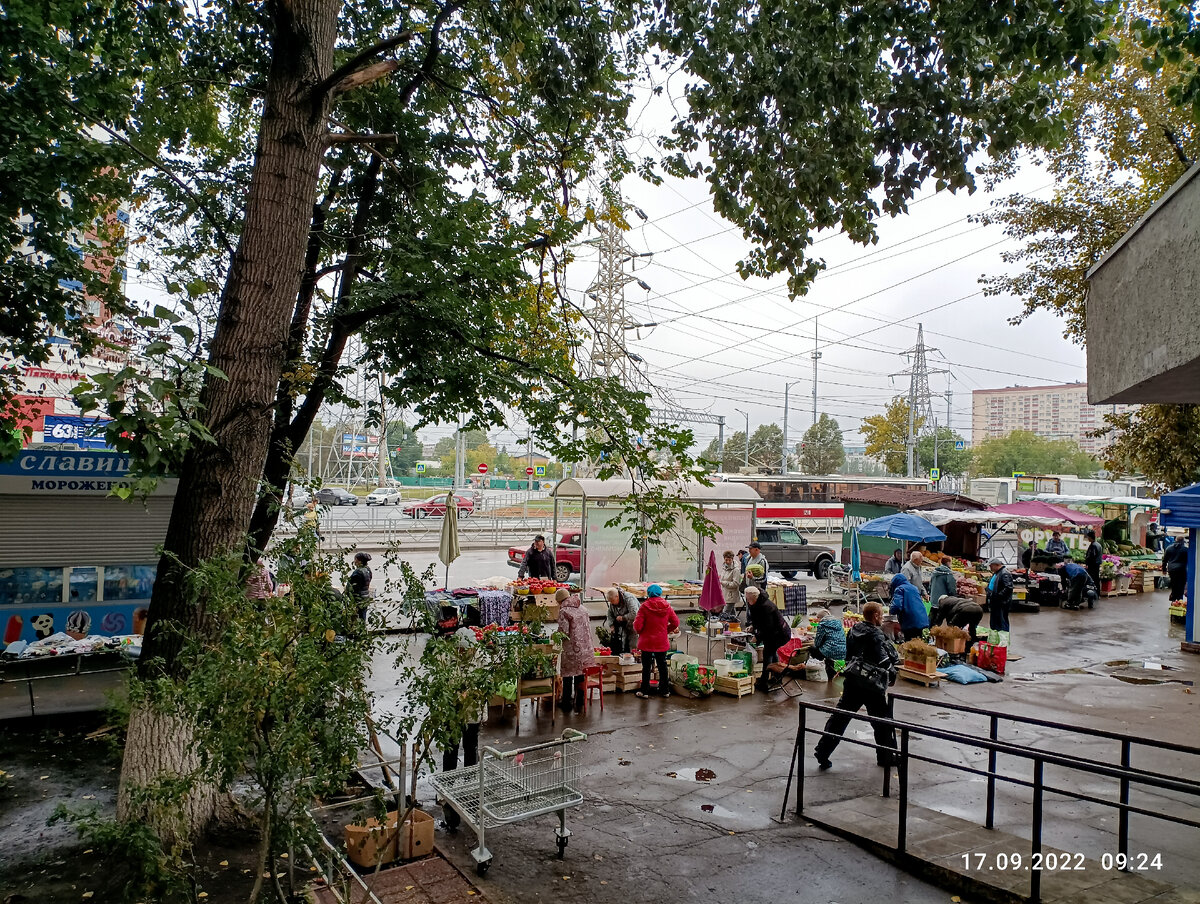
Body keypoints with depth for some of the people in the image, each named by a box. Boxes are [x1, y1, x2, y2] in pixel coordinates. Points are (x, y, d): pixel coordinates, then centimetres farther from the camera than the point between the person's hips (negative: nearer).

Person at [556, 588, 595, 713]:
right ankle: (579, 704, 21)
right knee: (580, 675, 15)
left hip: (572, 649, -6)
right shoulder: (582, 608, 8)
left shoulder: (563, 612, -13)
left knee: (568, 676, 8)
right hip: (586, 649, 6)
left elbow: (564, 633, -17)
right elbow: (589, 626, 12)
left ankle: (566, 704, 18)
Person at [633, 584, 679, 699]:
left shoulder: (645, 607, -16)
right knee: (662, 666, 16)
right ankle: (664, 690, 24)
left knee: (646, 667, 8)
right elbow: (675, 623, 1)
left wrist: (640, 632, 5)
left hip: (647, 642, -3)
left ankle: (644, 691, 15)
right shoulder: (667, 606, -4)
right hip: (662, 642, 3)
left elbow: (637, 626, -17)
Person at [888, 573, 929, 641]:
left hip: (911, 623, -7)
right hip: (922, 621, 7)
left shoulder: (899, 589, -4)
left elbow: (896, 606, -19)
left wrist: (892, 611, 3)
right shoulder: (914, 588, 19)